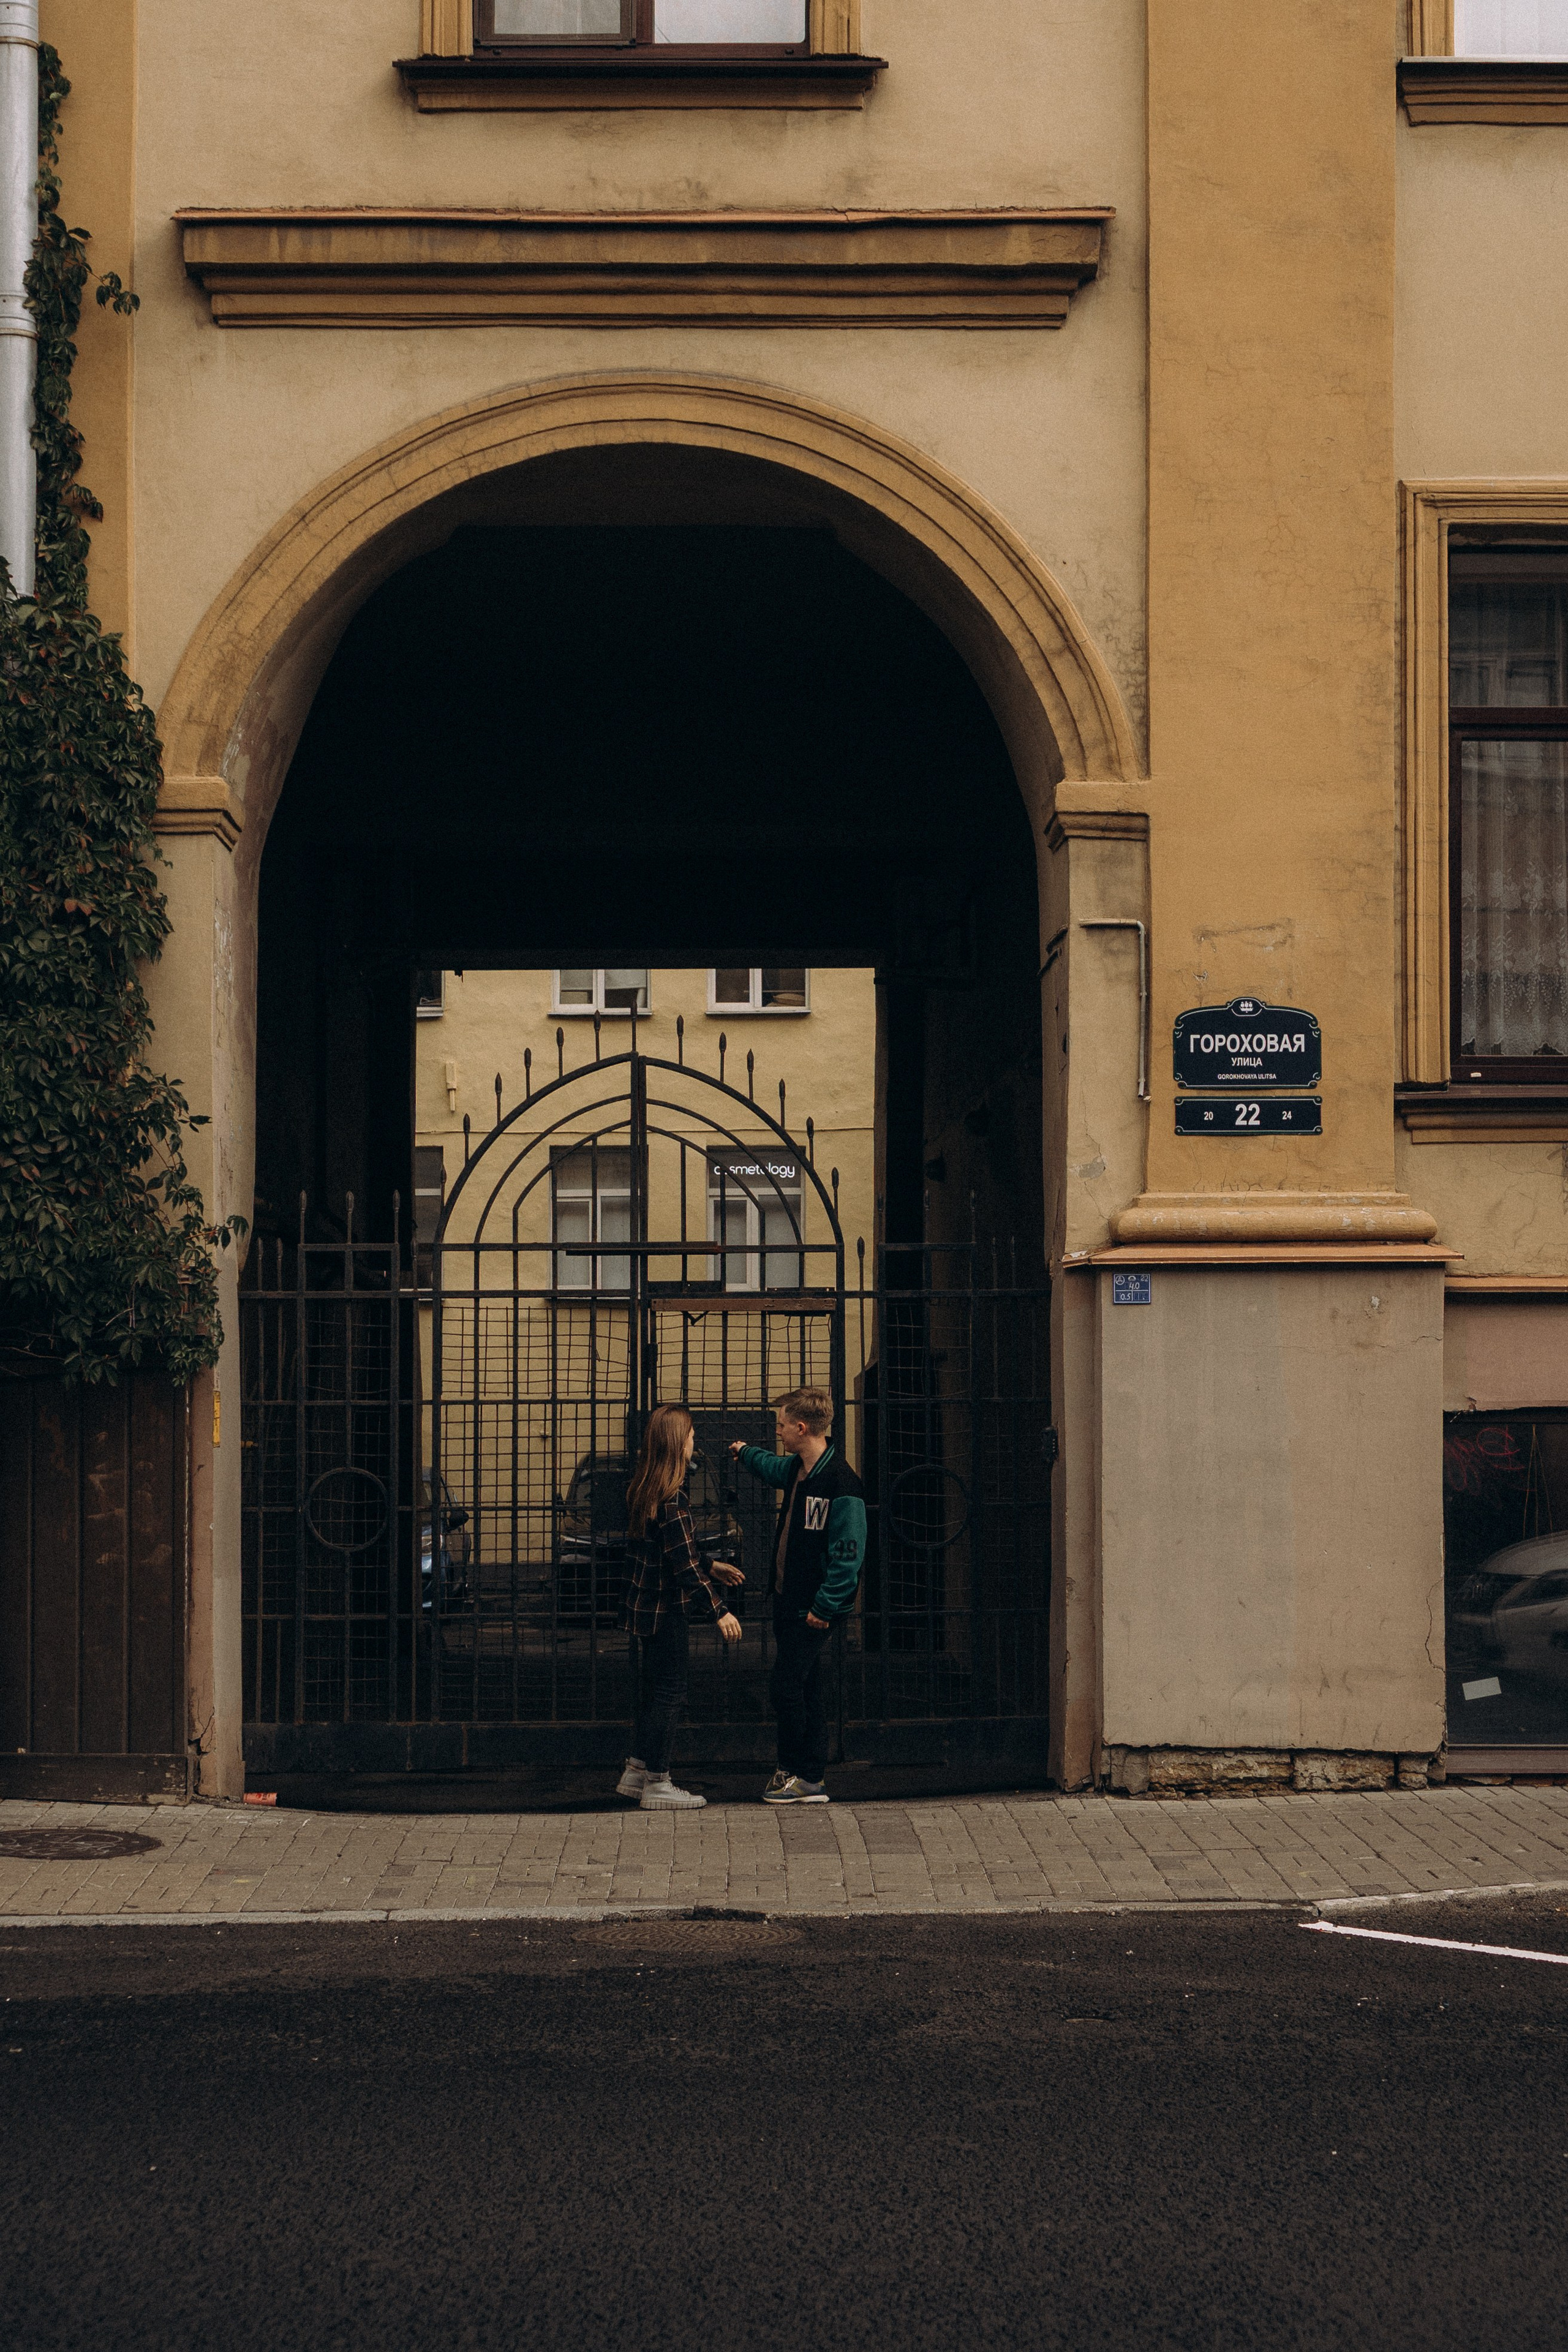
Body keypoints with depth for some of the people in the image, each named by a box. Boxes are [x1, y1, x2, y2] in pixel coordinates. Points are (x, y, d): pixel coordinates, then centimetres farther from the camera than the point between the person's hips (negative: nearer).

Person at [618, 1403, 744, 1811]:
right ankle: (657, 1786, 6)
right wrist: (719, 1610, -20)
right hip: (664, 1609, -9)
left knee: (654, 1690, 18)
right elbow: (684, 1565, -23)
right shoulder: (671, 1498, -21)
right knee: (669, 1693, 0)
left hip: (645, 1604, 9)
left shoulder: (644, 1489, 8)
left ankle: (636, 1773, 26)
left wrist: (711, 1566, 26)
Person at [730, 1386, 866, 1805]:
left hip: (813, 1610, -9)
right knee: (806, 1692, 11)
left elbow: (848, 1553, -22)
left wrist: (824, 1606, -22)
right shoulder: (796, 1469, 9)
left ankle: (797, 1775, 6)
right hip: (789, 1599, 9)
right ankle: (811, 1780, 16)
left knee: (788, 1689, -6)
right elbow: (773, 1468, 36)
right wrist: (745, 1453, 55)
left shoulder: (840, 1484, -20)